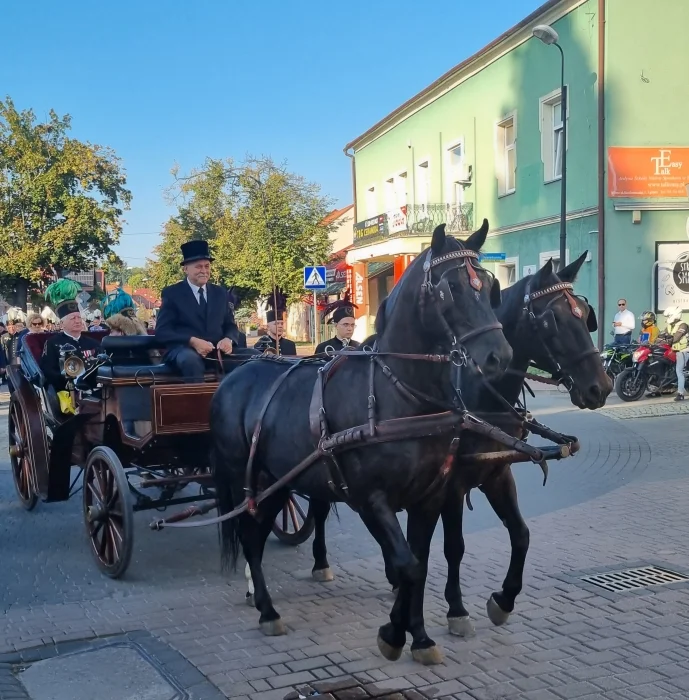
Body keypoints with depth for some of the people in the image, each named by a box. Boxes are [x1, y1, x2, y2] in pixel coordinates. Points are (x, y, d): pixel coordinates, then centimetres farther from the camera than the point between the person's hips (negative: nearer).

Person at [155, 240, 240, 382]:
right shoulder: (172, 293, 5)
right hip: (183, 349, -4)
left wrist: (228, 340, -9)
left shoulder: (220, 293, 17)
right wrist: (193, 341, -20)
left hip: (217, 350, 4)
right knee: (192, 360, -39)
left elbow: (231, 326, 17)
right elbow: (162, 331, -3)